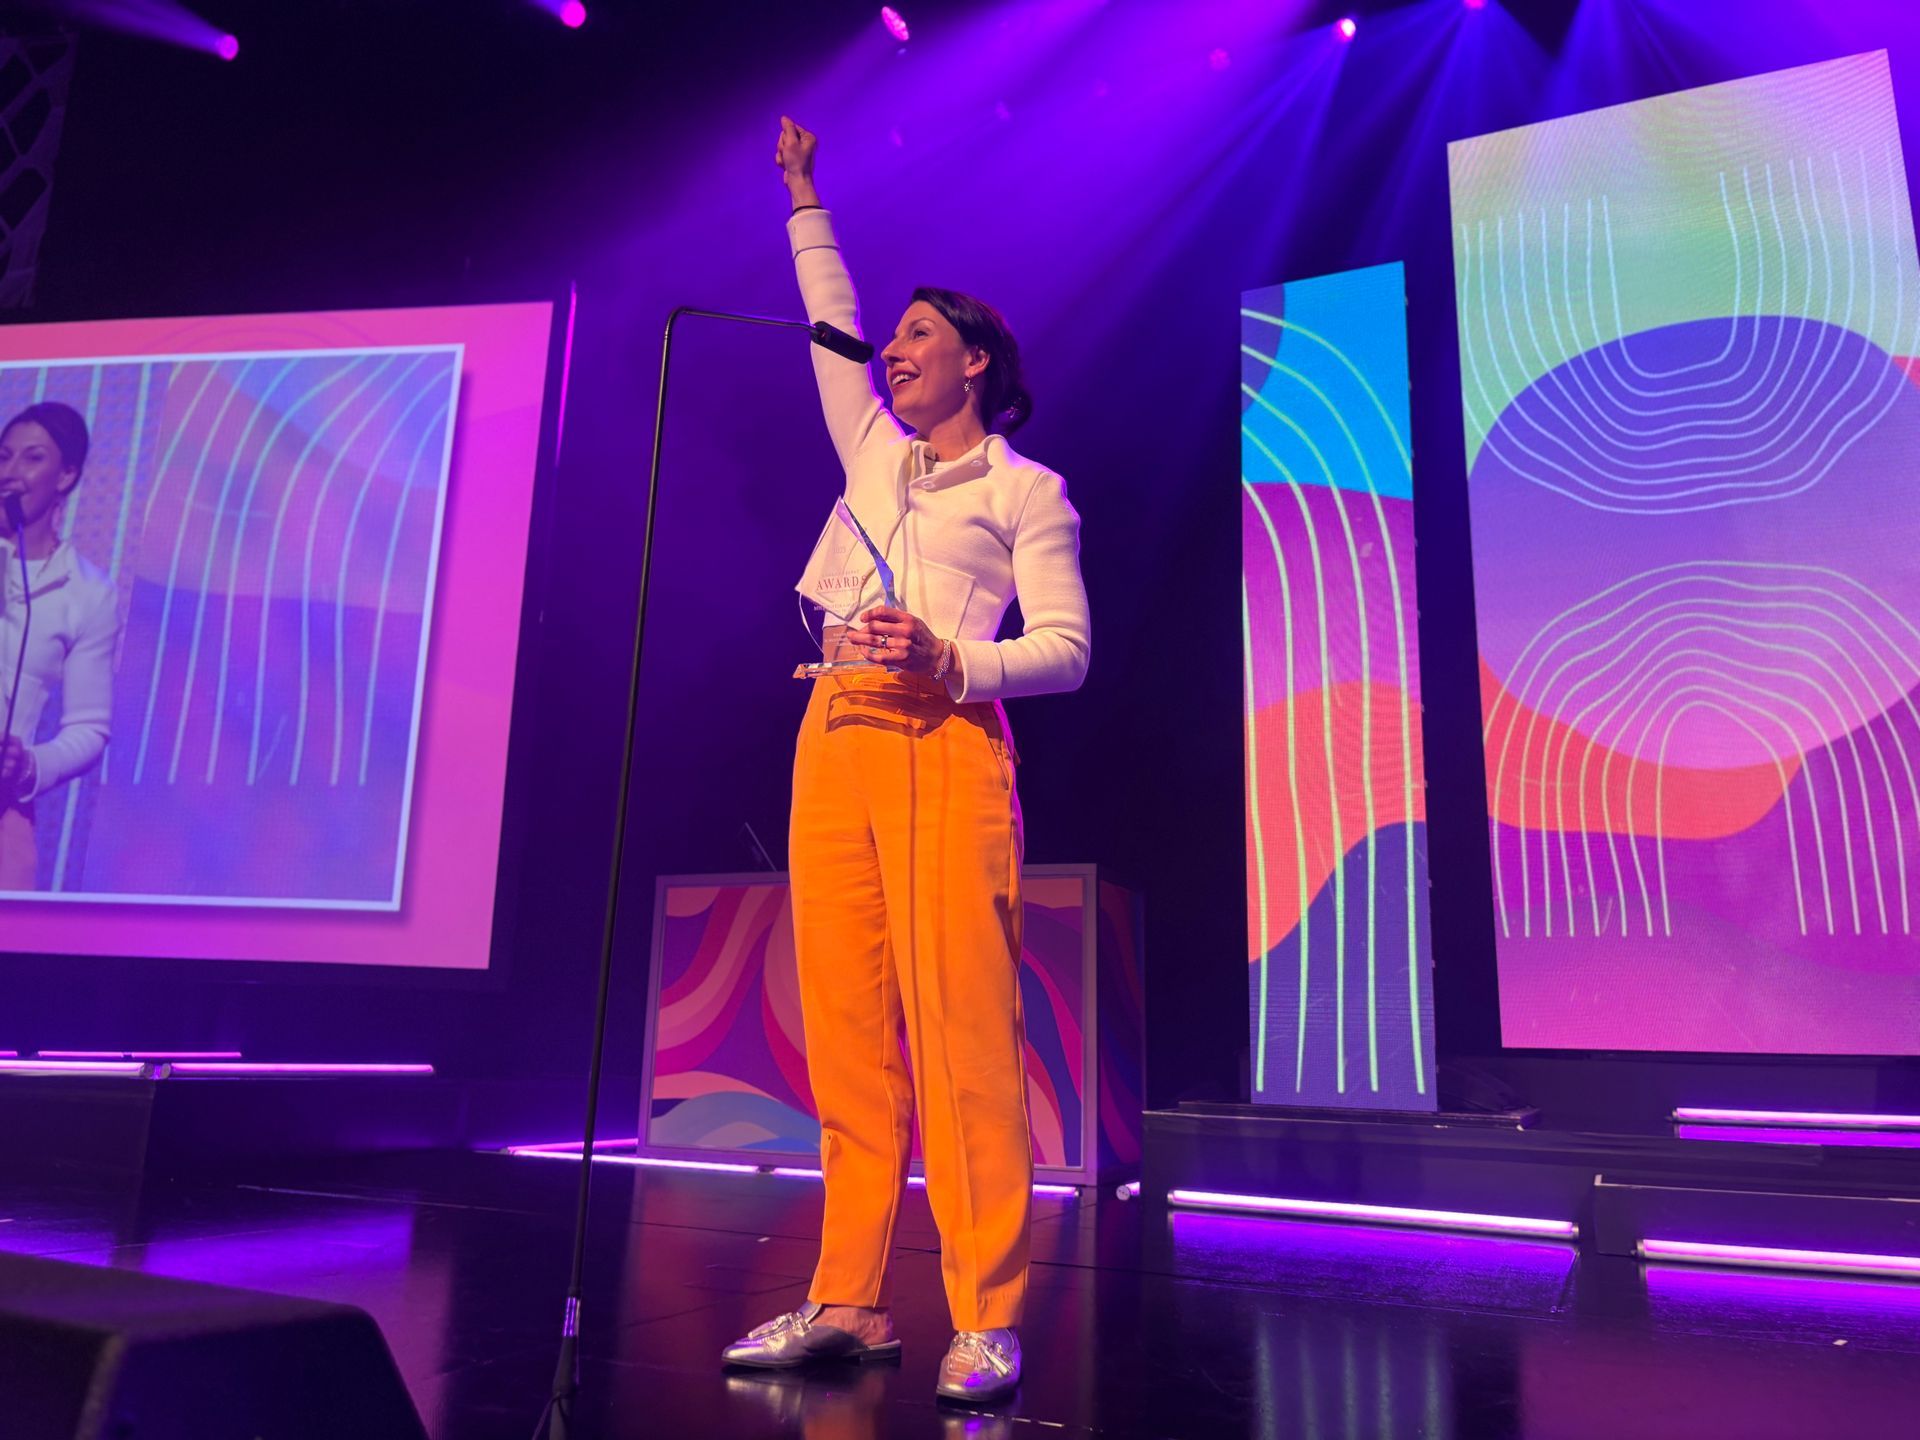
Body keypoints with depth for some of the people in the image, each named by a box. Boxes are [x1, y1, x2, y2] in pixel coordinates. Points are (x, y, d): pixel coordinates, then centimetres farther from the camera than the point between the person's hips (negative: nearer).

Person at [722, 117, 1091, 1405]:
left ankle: (988, 1319, -5)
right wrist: (806, 200, 35)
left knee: (961, 1029, -11)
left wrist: (947, 660, -16)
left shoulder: (1027, 489, 7)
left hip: (946, 746, -6)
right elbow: (830, 329, 34)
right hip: (836, 743, 6)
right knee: (849, 1029, 1)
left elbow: (1067, 649, -1)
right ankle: (851, 1301, 7)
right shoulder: (874, 457, 24)